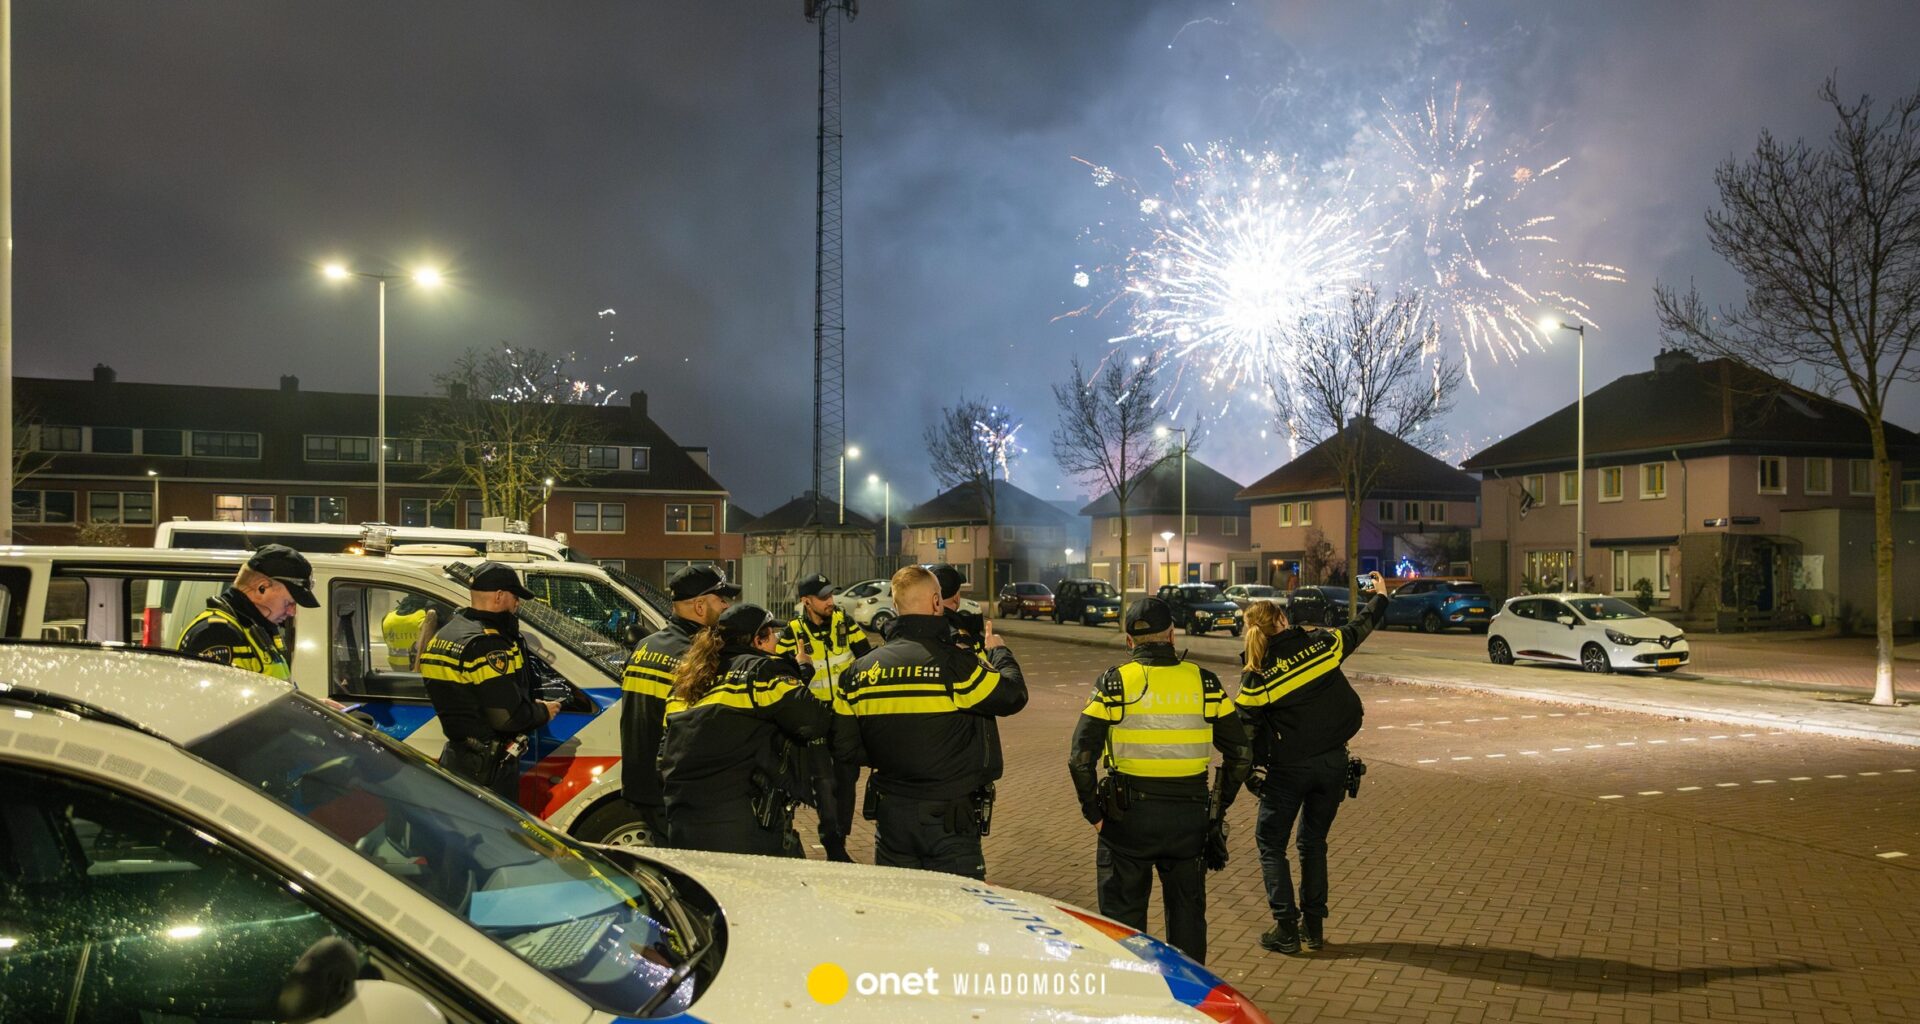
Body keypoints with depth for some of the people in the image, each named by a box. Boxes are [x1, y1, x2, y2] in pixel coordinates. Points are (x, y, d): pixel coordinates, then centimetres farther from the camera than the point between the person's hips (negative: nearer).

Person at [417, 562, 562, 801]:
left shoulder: (444, 634, 12)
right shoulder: (488, 645, -20)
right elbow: (508, 716, -24)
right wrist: (543, 712, -5)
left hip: (453, 755, 10)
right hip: (489, 768, -10)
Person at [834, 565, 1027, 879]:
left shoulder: (859, 671, 0)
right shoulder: (955, 664, -18)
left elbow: (844, 749, 4)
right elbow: (1014, 694, -6)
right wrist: (999, 652, 12)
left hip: (890, 814, 5)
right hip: (949, 820, -5)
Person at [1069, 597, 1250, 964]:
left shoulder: (1114, 683, -6)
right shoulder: (1204, 682, 1)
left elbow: (1081, 755, -10)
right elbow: (1240, 752, 3)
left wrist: (1093, 811, 0)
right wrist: (1218, 807, 12)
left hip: (1128, 814, -2)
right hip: (1190, 817, 2)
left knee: (1123, 917, 11)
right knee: (1188, 913, 19)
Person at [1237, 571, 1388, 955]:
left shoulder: (1255, 677, -11)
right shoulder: (1319, 643, -6)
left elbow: (1247, 732, -7)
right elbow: (1359, 629, 13)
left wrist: (1254, 772, 7)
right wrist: (1379, 595, 30)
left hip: (1289, 768, -3)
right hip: (1333, 762, 3)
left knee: (1271, 844, 12)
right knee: (1314, 842, 19)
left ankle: (1286, 929, 7)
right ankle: (1314, 926, 22)